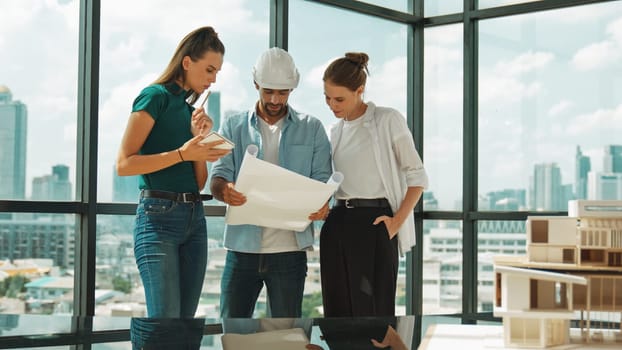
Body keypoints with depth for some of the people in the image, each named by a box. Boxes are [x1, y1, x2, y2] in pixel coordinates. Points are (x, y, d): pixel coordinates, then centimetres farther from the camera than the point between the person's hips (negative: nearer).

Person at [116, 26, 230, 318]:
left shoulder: (193, 107, 17)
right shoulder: (156, 96, -3)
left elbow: (199, 183, 14)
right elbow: (124, 164, -11)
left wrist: (200, 138, 0)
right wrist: (182, 153, -16)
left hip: (194, 217, 8)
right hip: (159, 214, -8)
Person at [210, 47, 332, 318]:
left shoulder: (312, 129, 10)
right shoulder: (234, 127, 10)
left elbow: (322, 179, 6)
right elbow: (218, 177, 1)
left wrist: (320, 205, -18)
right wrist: (225, 190, -24)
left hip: (289, 248, 0)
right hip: (242, 247, 0)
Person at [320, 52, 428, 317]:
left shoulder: (388, 120, -2)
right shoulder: (336, 131, 15)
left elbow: (417, 177, -2)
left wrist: (398, 221, -11)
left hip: (374, 223, -6)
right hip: (337, 224, 6)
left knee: (372, 312, -7)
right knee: (337, 313, 4)